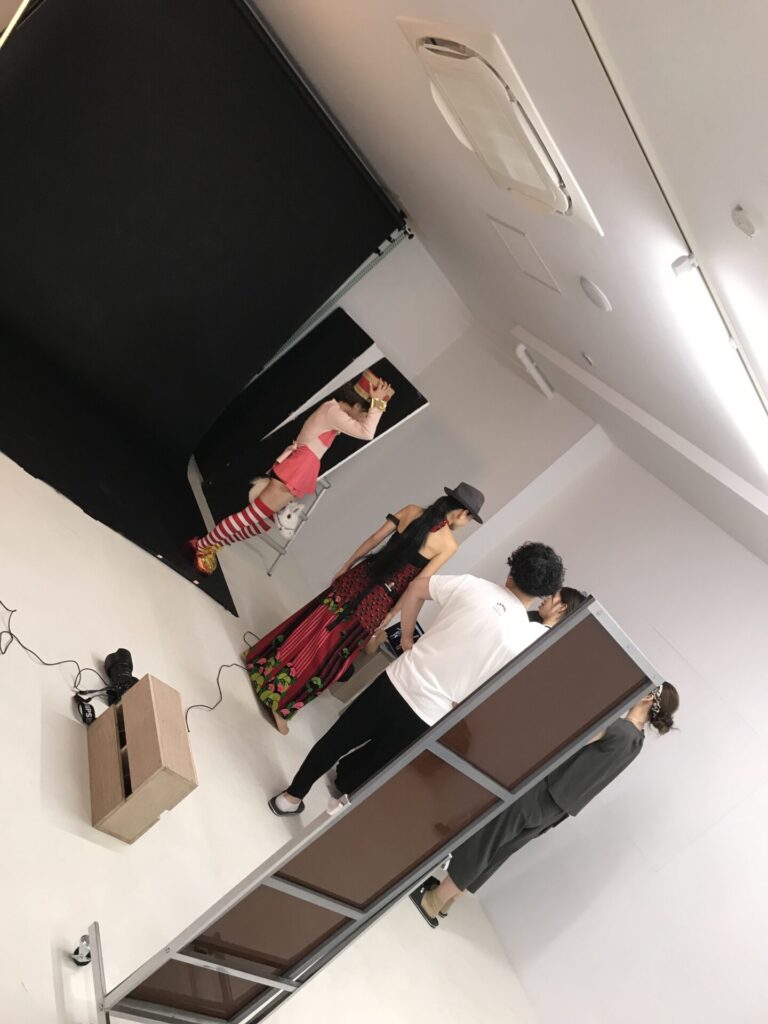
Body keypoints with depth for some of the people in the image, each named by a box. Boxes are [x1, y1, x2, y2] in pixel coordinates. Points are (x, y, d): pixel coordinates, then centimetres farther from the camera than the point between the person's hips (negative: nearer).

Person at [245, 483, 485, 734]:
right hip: (378, 601, -4)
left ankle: (262, 662, 34)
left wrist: (346, 566, 14)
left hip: (360, 576, 4)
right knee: (331, 652, 9)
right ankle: (280, 706, 15)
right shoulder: (449, 545, -12)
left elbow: (374, 539, 4)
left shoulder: (412, 511, 0)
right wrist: (391, 614, 0)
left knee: (314, 626, 21)